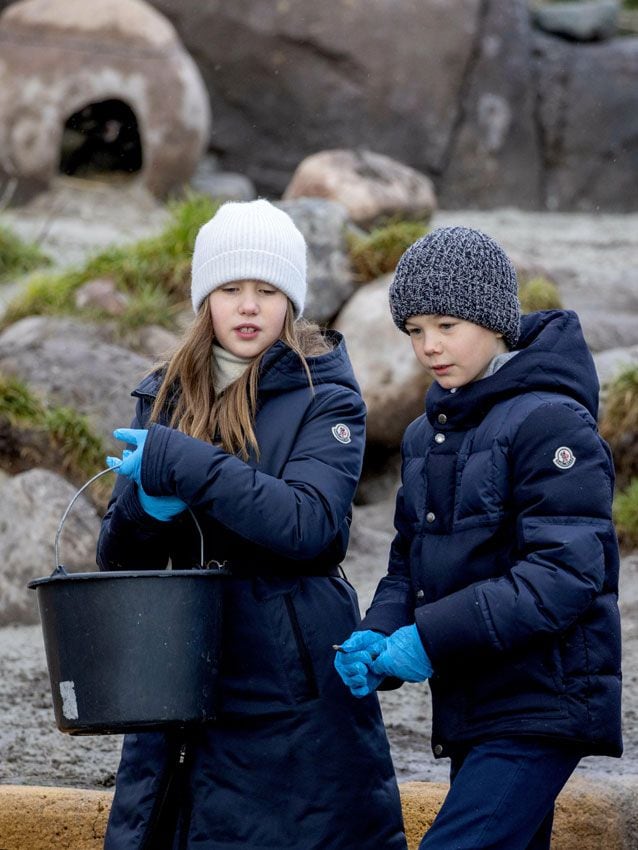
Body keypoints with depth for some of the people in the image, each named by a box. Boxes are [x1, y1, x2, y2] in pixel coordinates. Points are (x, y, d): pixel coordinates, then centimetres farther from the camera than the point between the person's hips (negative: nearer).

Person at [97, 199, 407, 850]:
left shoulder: (323, 397, -2)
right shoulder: (164, 397, 11)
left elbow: (310, 523, -19)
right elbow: (117, 558, 10)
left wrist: (180, 464, -22)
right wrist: (146, 508, -13)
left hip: (295, 689, -4)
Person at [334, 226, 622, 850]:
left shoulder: (551, 421, -12)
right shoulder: (428, 433, 15)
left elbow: (566, 576, -20)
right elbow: (410, 564, 20)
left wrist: (433, 639, -21)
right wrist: (378, 638, -2)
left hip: (541, 705, -9)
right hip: (470, 713, 9)